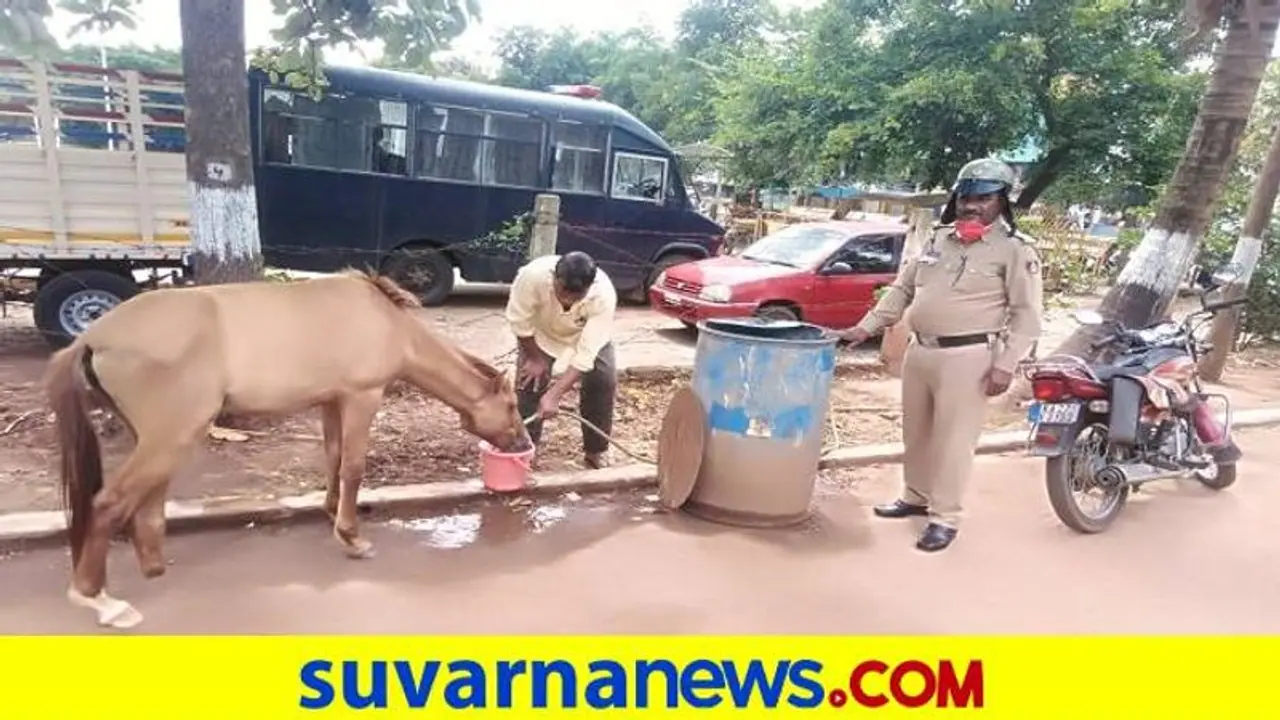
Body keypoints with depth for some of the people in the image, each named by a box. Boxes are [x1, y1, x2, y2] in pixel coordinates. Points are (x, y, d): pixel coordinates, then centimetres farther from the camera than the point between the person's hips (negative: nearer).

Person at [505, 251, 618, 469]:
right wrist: (535, 357, -12)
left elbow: (586, 354, -38)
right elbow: (519, 320, -22)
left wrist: (554, 395, -42)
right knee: (530, 379, -13)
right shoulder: (533, 275, -41)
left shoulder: (604, 295, -41)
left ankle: (596, 450, 6)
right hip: (541, 335, 0)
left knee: (604, 381, -14)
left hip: (589, 337, 0)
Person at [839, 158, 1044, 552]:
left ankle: (945, 517, 10)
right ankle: (915, 496, 34)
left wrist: (1005, 365, -16)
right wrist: (868, 326, 9)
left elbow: (1028, 313, -9)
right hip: (920, 350, 7)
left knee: (952, 439, -2)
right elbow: (902, 288, 16)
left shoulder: (1014, 249, -6)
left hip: (967, 357, -7)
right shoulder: (938, 237, 12)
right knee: (915, 431, 17)